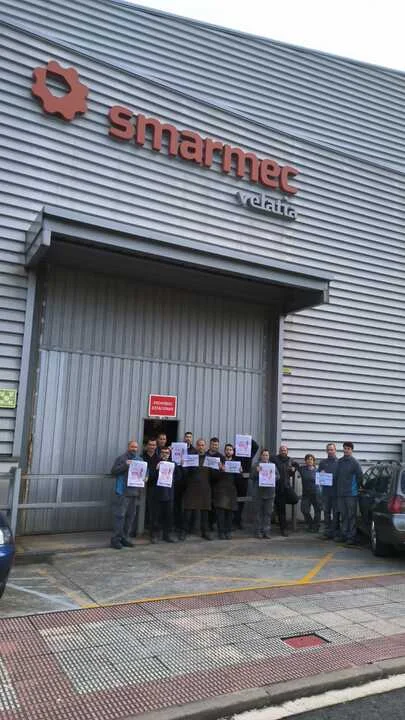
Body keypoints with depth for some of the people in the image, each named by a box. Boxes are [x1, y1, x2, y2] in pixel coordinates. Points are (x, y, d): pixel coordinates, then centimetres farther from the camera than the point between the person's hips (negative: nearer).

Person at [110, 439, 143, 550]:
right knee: (120, 515, -7)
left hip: (135, 492, 6)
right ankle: (116, 539, -1)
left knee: (131, 516, 9)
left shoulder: (140, 460, 16)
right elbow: (113, 471, -9)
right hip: (123, 492, -6)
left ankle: (125, 538, 19)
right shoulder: (121, 458, 0)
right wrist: (125, 465, -18)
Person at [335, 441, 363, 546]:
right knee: (343, 515, 12)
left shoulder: (355, 462, -6)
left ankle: (352, 536, 3)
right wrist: (338, 486, 11)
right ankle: (344, 534, 21)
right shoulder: (339, 461, 10)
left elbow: (360, 476, -4)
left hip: (351, 493, -5)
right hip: (340, 493, 6)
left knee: (351, 515, -1)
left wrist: (354, 486, 1)